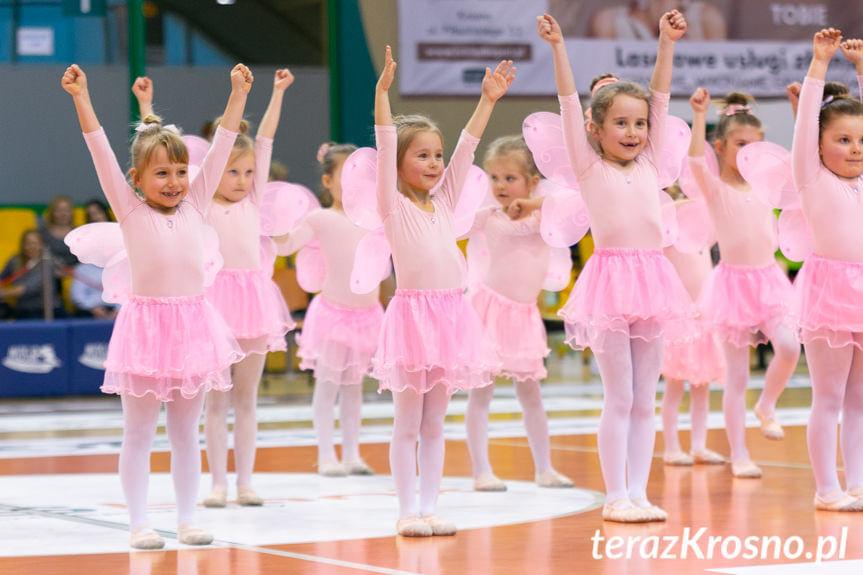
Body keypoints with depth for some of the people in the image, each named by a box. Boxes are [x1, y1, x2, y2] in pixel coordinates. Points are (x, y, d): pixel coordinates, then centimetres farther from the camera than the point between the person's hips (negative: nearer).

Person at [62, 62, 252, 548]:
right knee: (139, 434, 3)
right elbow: (102, 152, -8)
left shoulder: (195, 207, 7)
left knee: (186, 432, 10)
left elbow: (222, 148, 9)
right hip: (147, 324, -3)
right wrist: (82, 98, -15)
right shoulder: (131, 211, -1)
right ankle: (140, 523, 8)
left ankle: (187, 518, 17)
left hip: (193, 322, 3)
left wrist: (238, 93, 10)